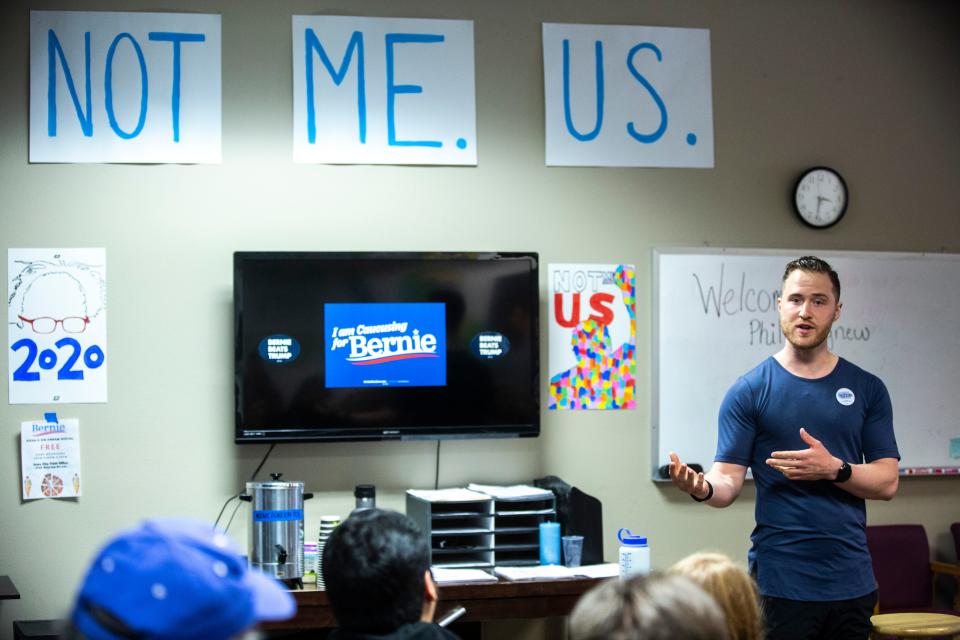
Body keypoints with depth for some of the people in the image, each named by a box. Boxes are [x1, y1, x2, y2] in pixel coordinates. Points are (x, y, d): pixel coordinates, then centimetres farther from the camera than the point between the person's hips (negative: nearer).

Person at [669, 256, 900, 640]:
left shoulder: (867, 388, 7)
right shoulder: (749, 390, -1)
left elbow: (887, 482, 3)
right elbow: (729, 481, -4)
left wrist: (833, 469, -16)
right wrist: (702, 488, -27)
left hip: (851, 579, 3)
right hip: (780, 580, -3)